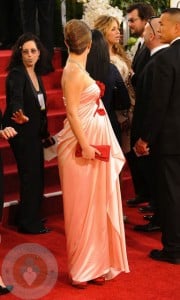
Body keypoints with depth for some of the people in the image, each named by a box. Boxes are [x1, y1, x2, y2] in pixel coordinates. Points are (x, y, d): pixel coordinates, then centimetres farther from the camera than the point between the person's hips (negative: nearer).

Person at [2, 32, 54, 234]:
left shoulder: (36, 75, 9)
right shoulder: (16, 74, -16)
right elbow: (16, 98, -35)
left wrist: (45, 133, 21)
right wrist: (19, 115, -55)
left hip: (34, 132, 8)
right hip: (21, 132, -8)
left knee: (36, 176, 13)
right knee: (30, 176, -4)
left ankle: (30, 219, 26)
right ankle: (28, 223, 6)